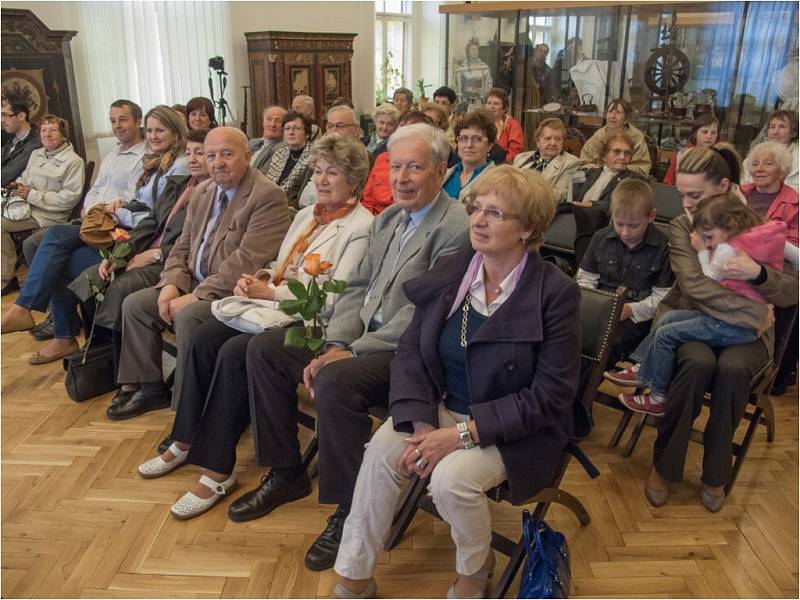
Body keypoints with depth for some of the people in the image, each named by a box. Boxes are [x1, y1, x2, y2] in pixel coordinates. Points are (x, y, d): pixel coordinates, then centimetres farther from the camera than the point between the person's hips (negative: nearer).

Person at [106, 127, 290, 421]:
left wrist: (195, 297, -22)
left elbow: (247, 261, -24)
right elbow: (183, 245, 16)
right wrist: (171, 284, -4)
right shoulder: (202, 191, 13)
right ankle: (150, 387, 17)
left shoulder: (268, 196, -16)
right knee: (134, 304, 4)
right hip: (194, 286, 9)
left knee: (189, 316, -32)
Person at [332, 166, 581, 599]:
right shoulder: (449, 272, -1)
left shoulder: (556, 292, -15)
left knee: (452, 477, -29)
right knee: (383, 448, -22)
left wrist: (464, 433, -22)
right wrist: (421, 422, -17)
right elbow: (410, 350, 0)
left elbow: (550, 397, -16)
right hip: (443, 409, 4)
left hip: (514, 431, -4)